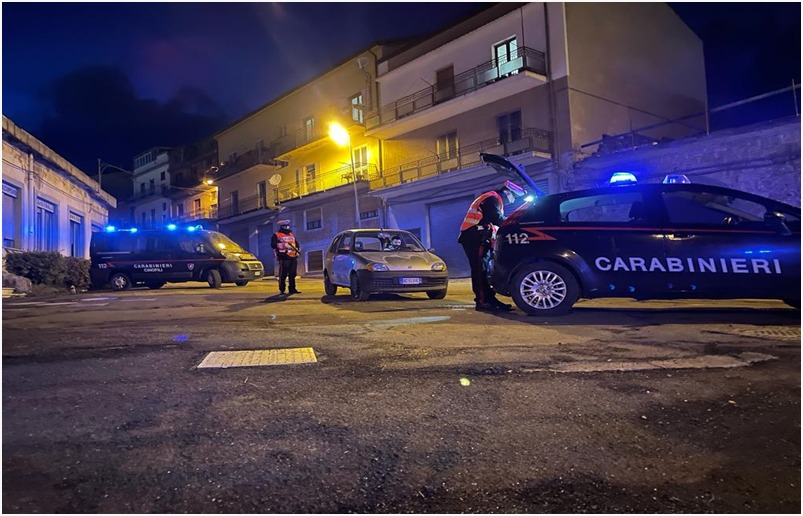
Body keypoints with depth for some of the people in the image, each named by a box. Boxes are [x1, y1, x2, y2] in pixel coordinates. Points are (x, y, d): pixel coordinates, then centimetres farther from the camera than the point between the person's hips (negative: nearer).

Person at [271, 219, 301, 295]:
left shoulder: (292, 235, 23)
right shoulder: (276, 235, 1)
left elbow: (297, 243, 29)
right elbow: (273, 244, -13)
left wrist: (298, 249, 7)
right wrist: (284, 245, -22)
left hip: (293, 257, 6)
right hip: (284, 258, -6)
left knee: (292, 274, 8)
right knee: (283, 274, -6)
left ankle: (292, 289, 13)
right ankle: (281, 290, 0)